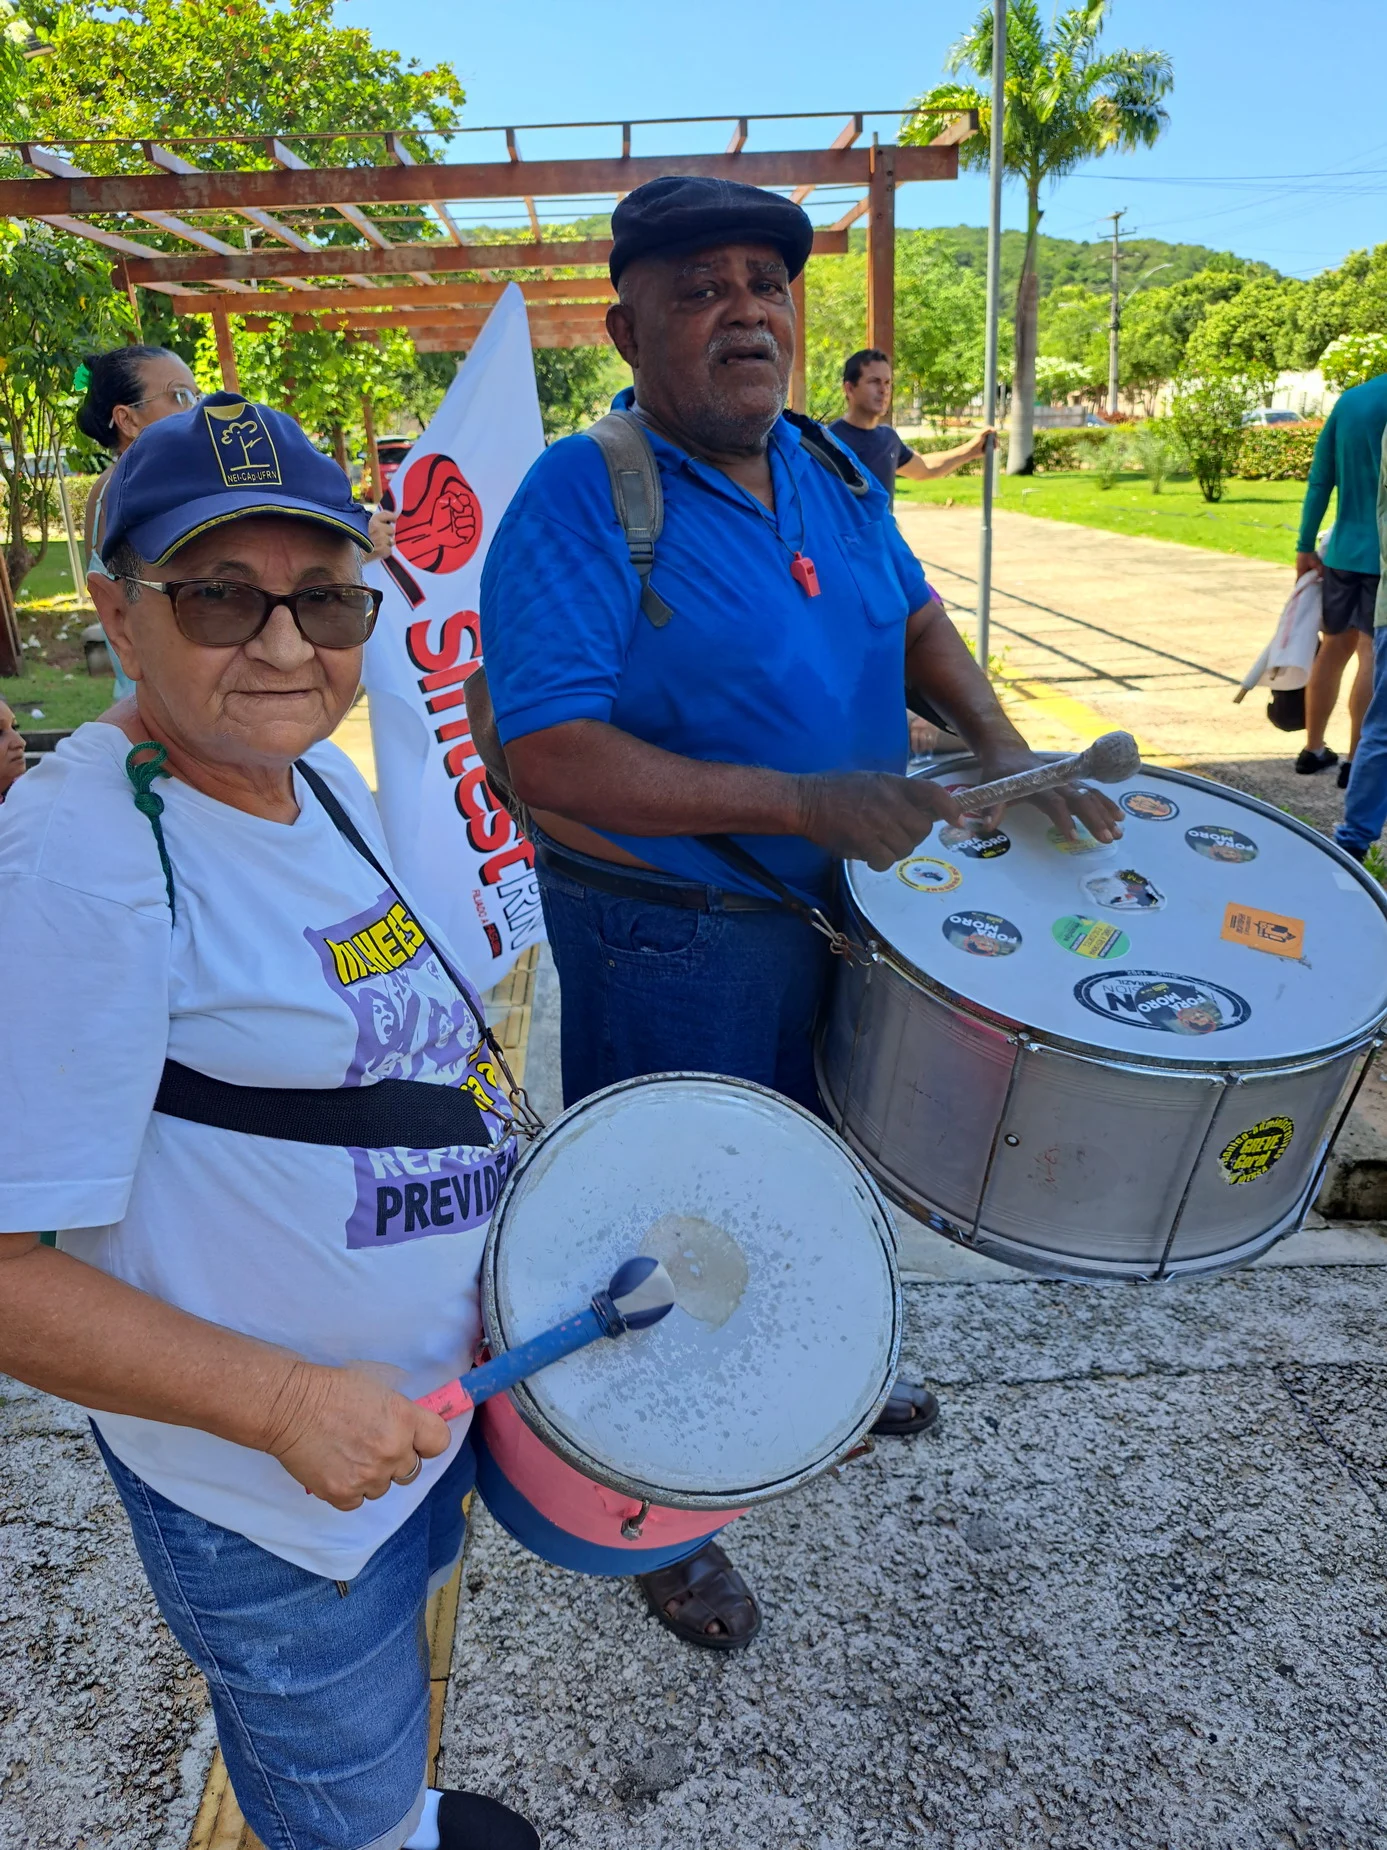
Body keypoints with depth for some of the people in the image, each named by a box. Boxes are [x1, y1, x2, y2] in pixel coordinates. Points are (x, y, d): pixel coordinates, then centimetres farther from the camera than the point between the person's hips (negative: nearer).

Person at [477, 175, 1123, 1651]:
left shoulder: (830, 469, 3)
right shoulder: (580, 501, -20)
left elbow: (912, 612, 16)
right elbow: (543, 757, -29)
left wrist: (997, 746, -2)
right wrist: (801, 799, -31)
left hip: (841, 907, 8)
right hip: (668, 945, -7)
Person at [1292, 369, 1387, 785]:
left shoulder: (1350, 399, 7)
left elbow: (1319, 480, 9)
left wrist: (1305, 546, 13)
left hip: (1343, 550, 7)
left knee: (1334, 648, 14)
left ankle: (1313, 749, 21)